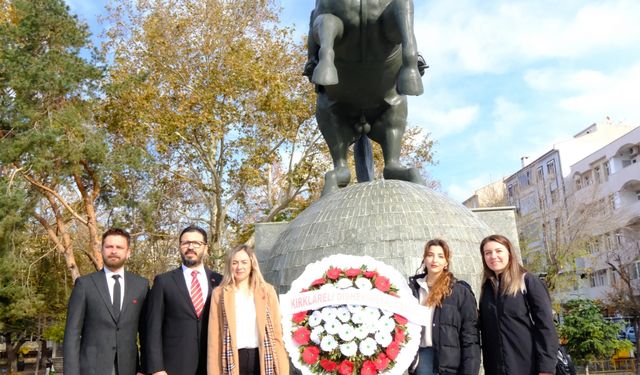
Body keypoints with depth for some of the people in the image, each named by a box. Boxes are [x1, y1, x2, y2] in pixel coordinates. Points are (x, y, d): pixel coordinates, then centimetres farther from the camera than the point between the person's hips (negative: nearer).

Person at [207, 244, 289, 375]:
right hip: (234, 360, 0)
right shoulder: (219, 293, 6)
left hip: (263, 358, 1)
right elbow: (214, 336, 4)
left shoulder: (267, 291, 7)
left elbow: (277, 332, 6)